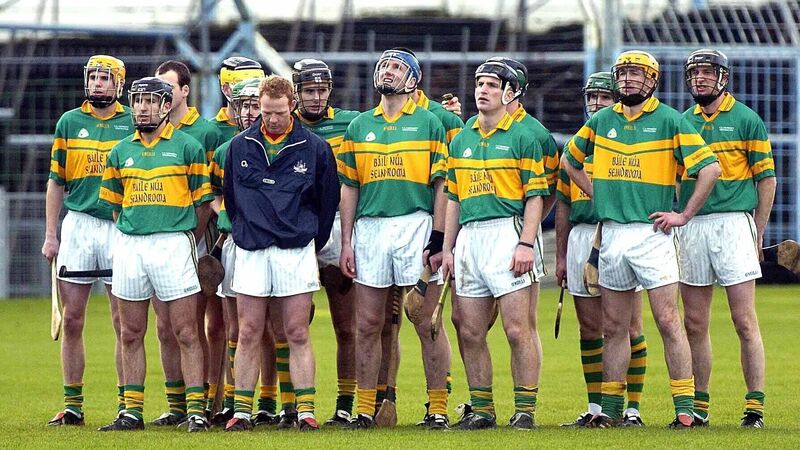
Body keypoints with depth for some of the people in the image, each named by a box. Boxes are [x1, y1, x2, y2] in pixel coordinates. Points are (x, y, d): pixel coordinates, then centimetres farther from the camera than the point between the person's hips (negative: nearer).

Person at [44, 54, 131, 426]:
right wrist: (50, 235, 6)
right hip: (77, 224, 2)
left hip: (121, 227, -2)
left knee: (125, 322, -2)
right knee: (72, 320, 2)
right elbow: (57, 182, 12)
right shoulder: (69, 122, 9)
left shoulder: (132, 124, 3)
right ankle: (72, 405, 8)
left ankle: (127, 405, 2)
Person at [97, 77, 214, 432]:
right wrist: (129, 236, 12)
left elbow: (202, 201, 3)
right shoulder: (120, 152, 12)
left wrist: (185, 240, 4)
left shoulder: (187, 146, 0)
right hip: (129, 246, 4)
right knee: (131, 335, 7)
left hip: (173, 243, -4)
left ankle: (196, 409, -4)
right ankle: (132, 411, 13)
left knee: (186, 333, -5)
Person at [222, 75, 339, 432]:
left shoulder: (315, 148, 2)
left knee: (298, 335, -2)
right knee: (249, 335, 1)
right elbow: (229, 198, 17)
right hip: (251, 251, 1)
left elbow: (327, 201, 10)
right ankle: (242, 411, 3)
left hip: (296, 251, -1)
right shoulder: (239, 147, 7)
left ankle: (306, 411, 0)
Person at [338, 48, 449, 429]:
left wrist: (438, 240, -7)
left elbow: (441, 185, 1)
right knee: (368, 325, 3)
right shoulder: (359, 126, 15)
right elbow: (348, 188, 15)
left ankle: (438, 408, 0)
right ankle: (365, 408, 7)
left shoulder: (428, 123, 5)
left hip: (416, 226, -3)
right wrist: (346, 243, 7)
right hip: (370, 228, 3)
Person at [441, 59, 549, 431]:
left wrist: (526, 244, -14)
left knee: (517, 330, -8)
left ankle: (525, 410, -5)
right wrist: (447, 248, 14)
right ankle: (481, 410, 12)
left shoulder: (522, 138, 0)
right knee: (470, 333, 5)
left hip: (507, 233, -6)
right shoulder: (461, 141, 17)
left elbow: (535, 195, -5)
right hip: (469, 237, 6)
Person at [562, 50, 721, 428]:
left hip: (651, 233, -5)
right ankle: (610, 408, 13)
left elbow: (710, 168, -8)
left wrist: (685, 215, -10)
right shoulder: (601, 121, 10)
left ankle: (684, 408, -6)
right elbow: (569, 160, 25)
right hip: (612, 234, 5)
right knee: (614, 326, 8)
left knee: (668, 322, -7)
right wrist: (598, 195, 13)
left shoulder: (669, 121, -3)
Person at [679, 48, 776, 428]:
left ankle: (755, 407, -5)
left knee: (745, 322, -6)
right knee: (695, 324, 6)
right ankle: (698, 407, 12)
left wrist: (758, 232, -4)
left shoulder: (746, 120, 1)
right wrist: (675, 219, 8)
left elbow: (766, 178, 1)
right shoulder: (683, 123, 13)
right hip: (691, 225, 5)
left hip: (733, 222, -5)